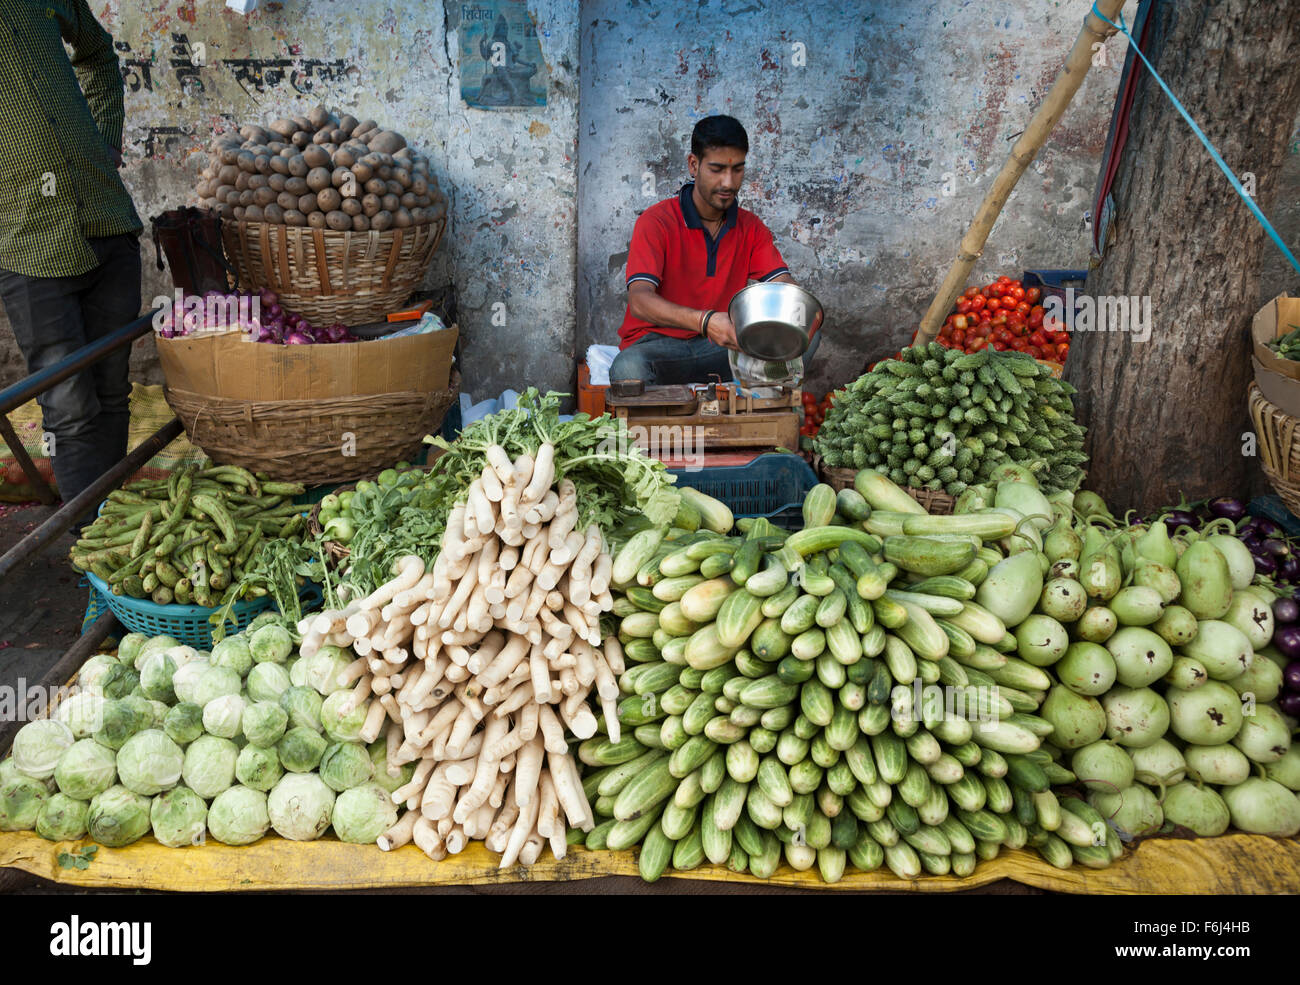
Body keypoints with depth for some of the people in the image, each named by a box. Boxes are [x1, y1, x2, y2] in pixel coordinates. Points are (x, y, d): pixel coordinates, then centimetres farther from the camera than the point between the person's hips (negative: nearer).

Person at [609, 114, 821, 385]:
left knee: (807, 333, -13)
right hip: (657, 343, -4)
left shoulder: (751, 227, 9)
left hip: (721, 347, 5)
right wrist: (704, 321, -42)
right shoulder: (656, 221, -8)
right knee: (628, 369, -40)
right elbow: (639, 299, -23)